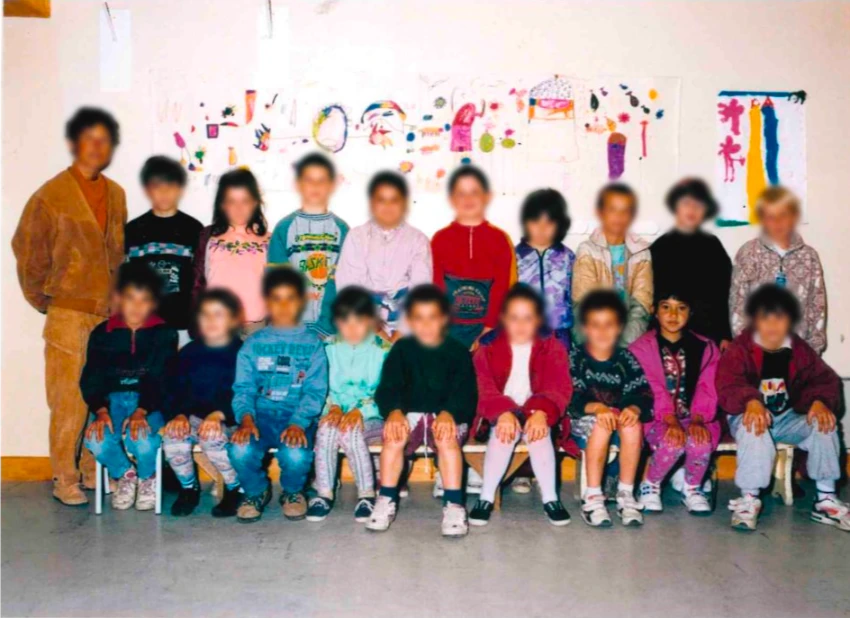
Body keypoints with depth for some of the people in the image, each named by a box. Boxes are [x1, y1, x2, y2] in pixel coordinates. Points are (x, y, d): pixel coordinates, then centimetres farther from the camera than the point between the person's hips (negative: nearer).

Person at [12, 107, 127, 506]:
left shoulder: (116, 195, 9)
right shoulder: (51, 195, -6)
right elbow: (28, 250, 0)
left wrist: (119, 296, 11)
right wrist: (41, 299, 4)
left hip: (109, 313, 5)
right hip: (69, 314, -5)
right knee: (69, 400, -2)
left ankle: (94, 469, 21)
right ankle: (65, 479, 9)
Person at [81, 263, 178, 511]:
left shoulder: (164, 333, 2)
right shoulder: (102, 333, 8)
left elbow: (159, 378, -8)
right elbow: (91, 379, 2)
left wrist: (142, 411, -24)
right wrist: (101, 411, -17)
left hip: (150, 401, -2)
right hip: (112, 399, 2)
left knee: (142, 439, -32)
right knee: (96, 439, -28)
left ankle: (148, 478, 6)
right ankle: (125, 475, 7)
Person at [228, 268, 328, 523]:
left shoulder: (312, 343, 7)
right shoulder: (253, 343, 12)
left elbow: (315, 392, -3)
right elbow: (243, 388, 4)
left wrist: (298, 423, -20)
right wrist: (246, 419, -16)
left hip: (298, 417, -1)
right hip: (261, 414, 2)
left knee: (296, 455, -33)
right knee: (240, 450, -30)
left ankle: (292, 492, 7)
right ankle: (256, 491, 7)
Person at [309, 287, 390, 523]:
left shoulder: (382, 350, 0)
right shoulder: (329, 349, 8)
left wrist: (360, 411, -21)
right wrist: (333, 407, -16)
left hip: (371, 417, -2)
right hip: (336, 412, 2)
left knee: (350, 431, -34)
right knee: (326, 428, -31)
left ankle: (367, 494, -21)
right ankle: (324, 493, -23)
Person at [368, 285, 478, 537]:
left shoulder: (458, 352, 3)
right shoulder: (401, 349, 7)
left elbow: (465, 392, -7)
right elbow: (388, 388, -3)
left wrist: (449, 414, -28)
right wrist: (394, 411, -25)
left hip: (448, 416, -1)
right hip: (409, 414, 1)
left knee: (447, 437, -34)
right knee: (394, 435, -30)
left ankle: (454, 504, -29)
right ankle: (386, 500, -18)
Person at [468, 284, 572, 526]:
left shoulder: (553, 349, 2)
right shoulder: (488, 350, 1)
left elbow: (559, 389, -10)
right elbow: (486, 391, -10)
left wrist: (541, 413, -31)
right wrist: (503, 414, -32)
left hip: (537, 413, 0)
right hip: (500, 415, 0)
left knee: (539, 432, -33)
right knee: (504, 432, -33)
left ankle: (550, 498, -20)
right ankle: (486, 498, -21)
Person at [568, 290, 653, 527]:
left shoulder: (626, 359, 5)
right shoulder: (575, 357, -3)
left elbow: (643, 394, -5)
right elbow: (570, 398, -14)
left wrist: (634, 408, -28)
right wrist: (596, 407, -33)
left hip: (621, 417, 2)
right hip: (584, 419, -2)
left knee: (633, 423, -30)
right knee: (602, 423, -35)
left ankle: (626, 495, -23)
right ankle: (592, 497, -30)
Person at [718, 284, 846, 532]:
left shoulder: (800, 350, 3)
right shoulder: (739, 350, -10)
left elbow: (824, 379, -1)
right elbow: (728, 384, -25)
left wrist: (820, 401, -25)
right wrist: (751, 401, -47)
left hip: (788, 418, 4)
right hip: (751, 415, -4)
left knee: (824, 423, -22)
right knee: (754, 428, -38)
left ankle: (825, 499, -11)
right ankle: (749, 499, -28)